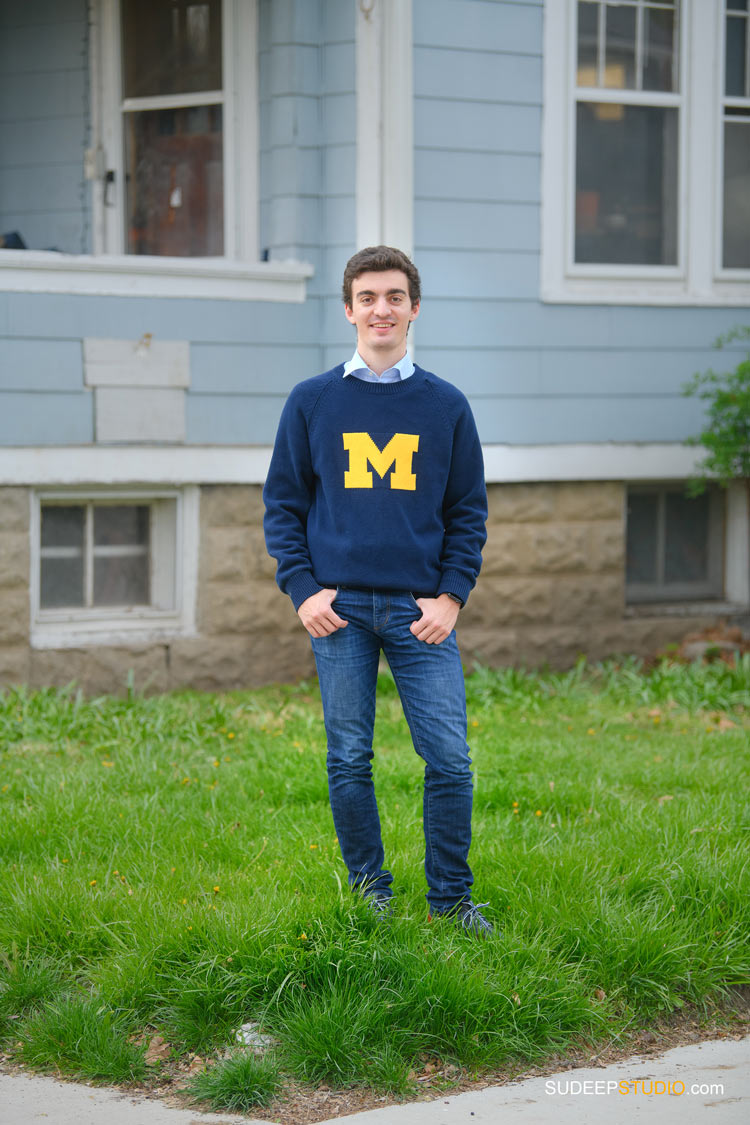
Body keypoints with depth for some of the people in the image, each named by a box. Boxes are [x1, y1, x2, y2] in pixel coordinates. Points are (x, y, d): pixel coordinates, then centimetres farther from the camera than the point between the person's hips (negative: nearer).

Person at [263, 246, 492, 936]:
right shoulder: (312, 402, 6)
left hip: (421, 611, 0)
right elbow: (284, 504, 8)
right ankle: (369, 891, 19)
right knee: (350, 759, 5)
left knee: (450, 757, -4)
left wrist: (452, 594, -2)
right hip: (339, 608, 0)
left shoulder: (447, 405, 8)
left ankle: (451, 896, 9)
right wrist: (302, 589, -2)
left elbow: (469, 513, 10)